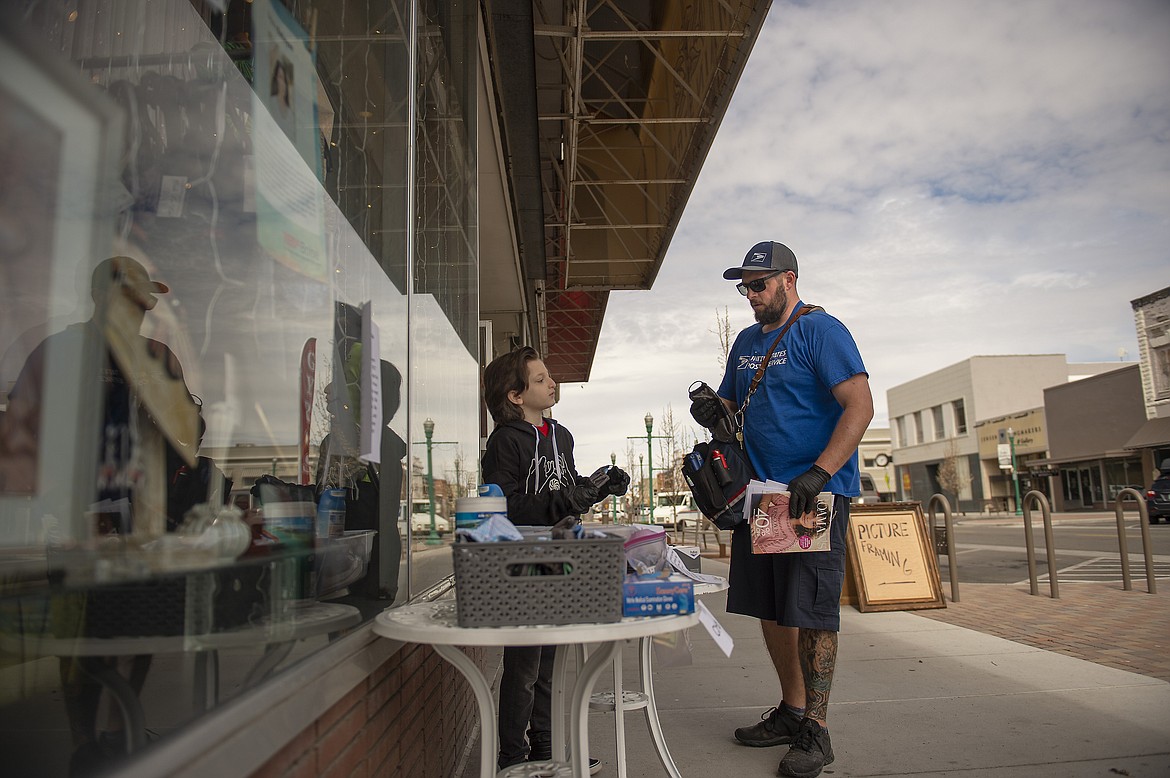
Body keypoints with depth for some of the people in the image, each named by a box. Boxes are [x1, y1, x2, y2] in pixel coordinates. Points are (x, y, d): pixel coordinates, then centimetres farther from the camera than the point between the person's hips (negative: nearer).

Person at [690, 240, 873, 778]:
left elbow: (860, 405, -16)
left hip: (816, 493, -7)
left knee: (810, 612, -2)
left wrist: (818, 474, -26)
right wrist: (713, 411, -2)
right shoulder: (746, 341, 16)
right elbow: (731, 404, 24)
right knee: (770, 610, 12)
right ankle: (791, 711, 28)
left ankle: (815, 732, 11)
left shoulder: (821, 330, -7)